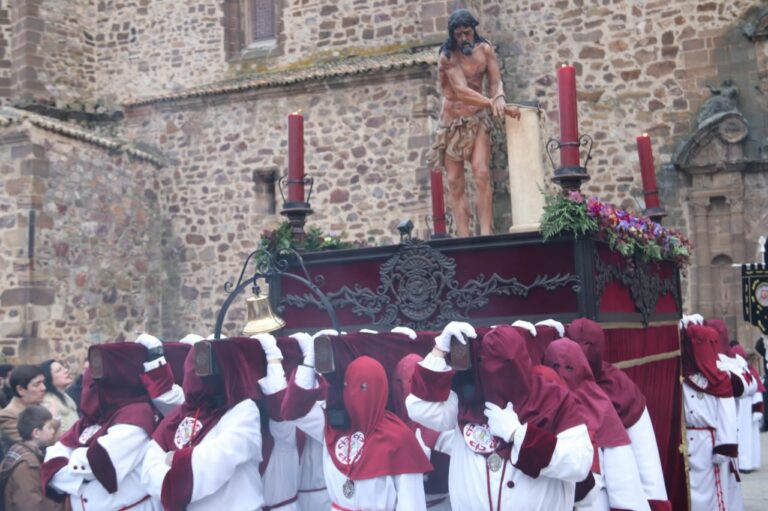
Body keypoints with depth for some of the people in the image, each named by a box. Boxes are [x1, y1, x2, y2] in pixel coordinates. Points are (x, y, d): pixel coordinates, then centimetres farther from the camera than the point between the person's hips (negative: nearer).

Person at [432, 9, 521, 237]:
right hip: (452, 120, -1)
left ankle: (486, 233, -20)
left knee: (481, 173, -17)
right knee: (455, 182, -3)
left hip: (477, 118, 1)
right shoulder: (448, 56, -11)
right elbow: (461, 91, -21)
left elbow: (495, 82, -1)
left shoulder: (485, 49, 2)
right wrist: (493, 104, -31)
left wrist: (499, 99, -25)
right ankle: (463, 238, -2)